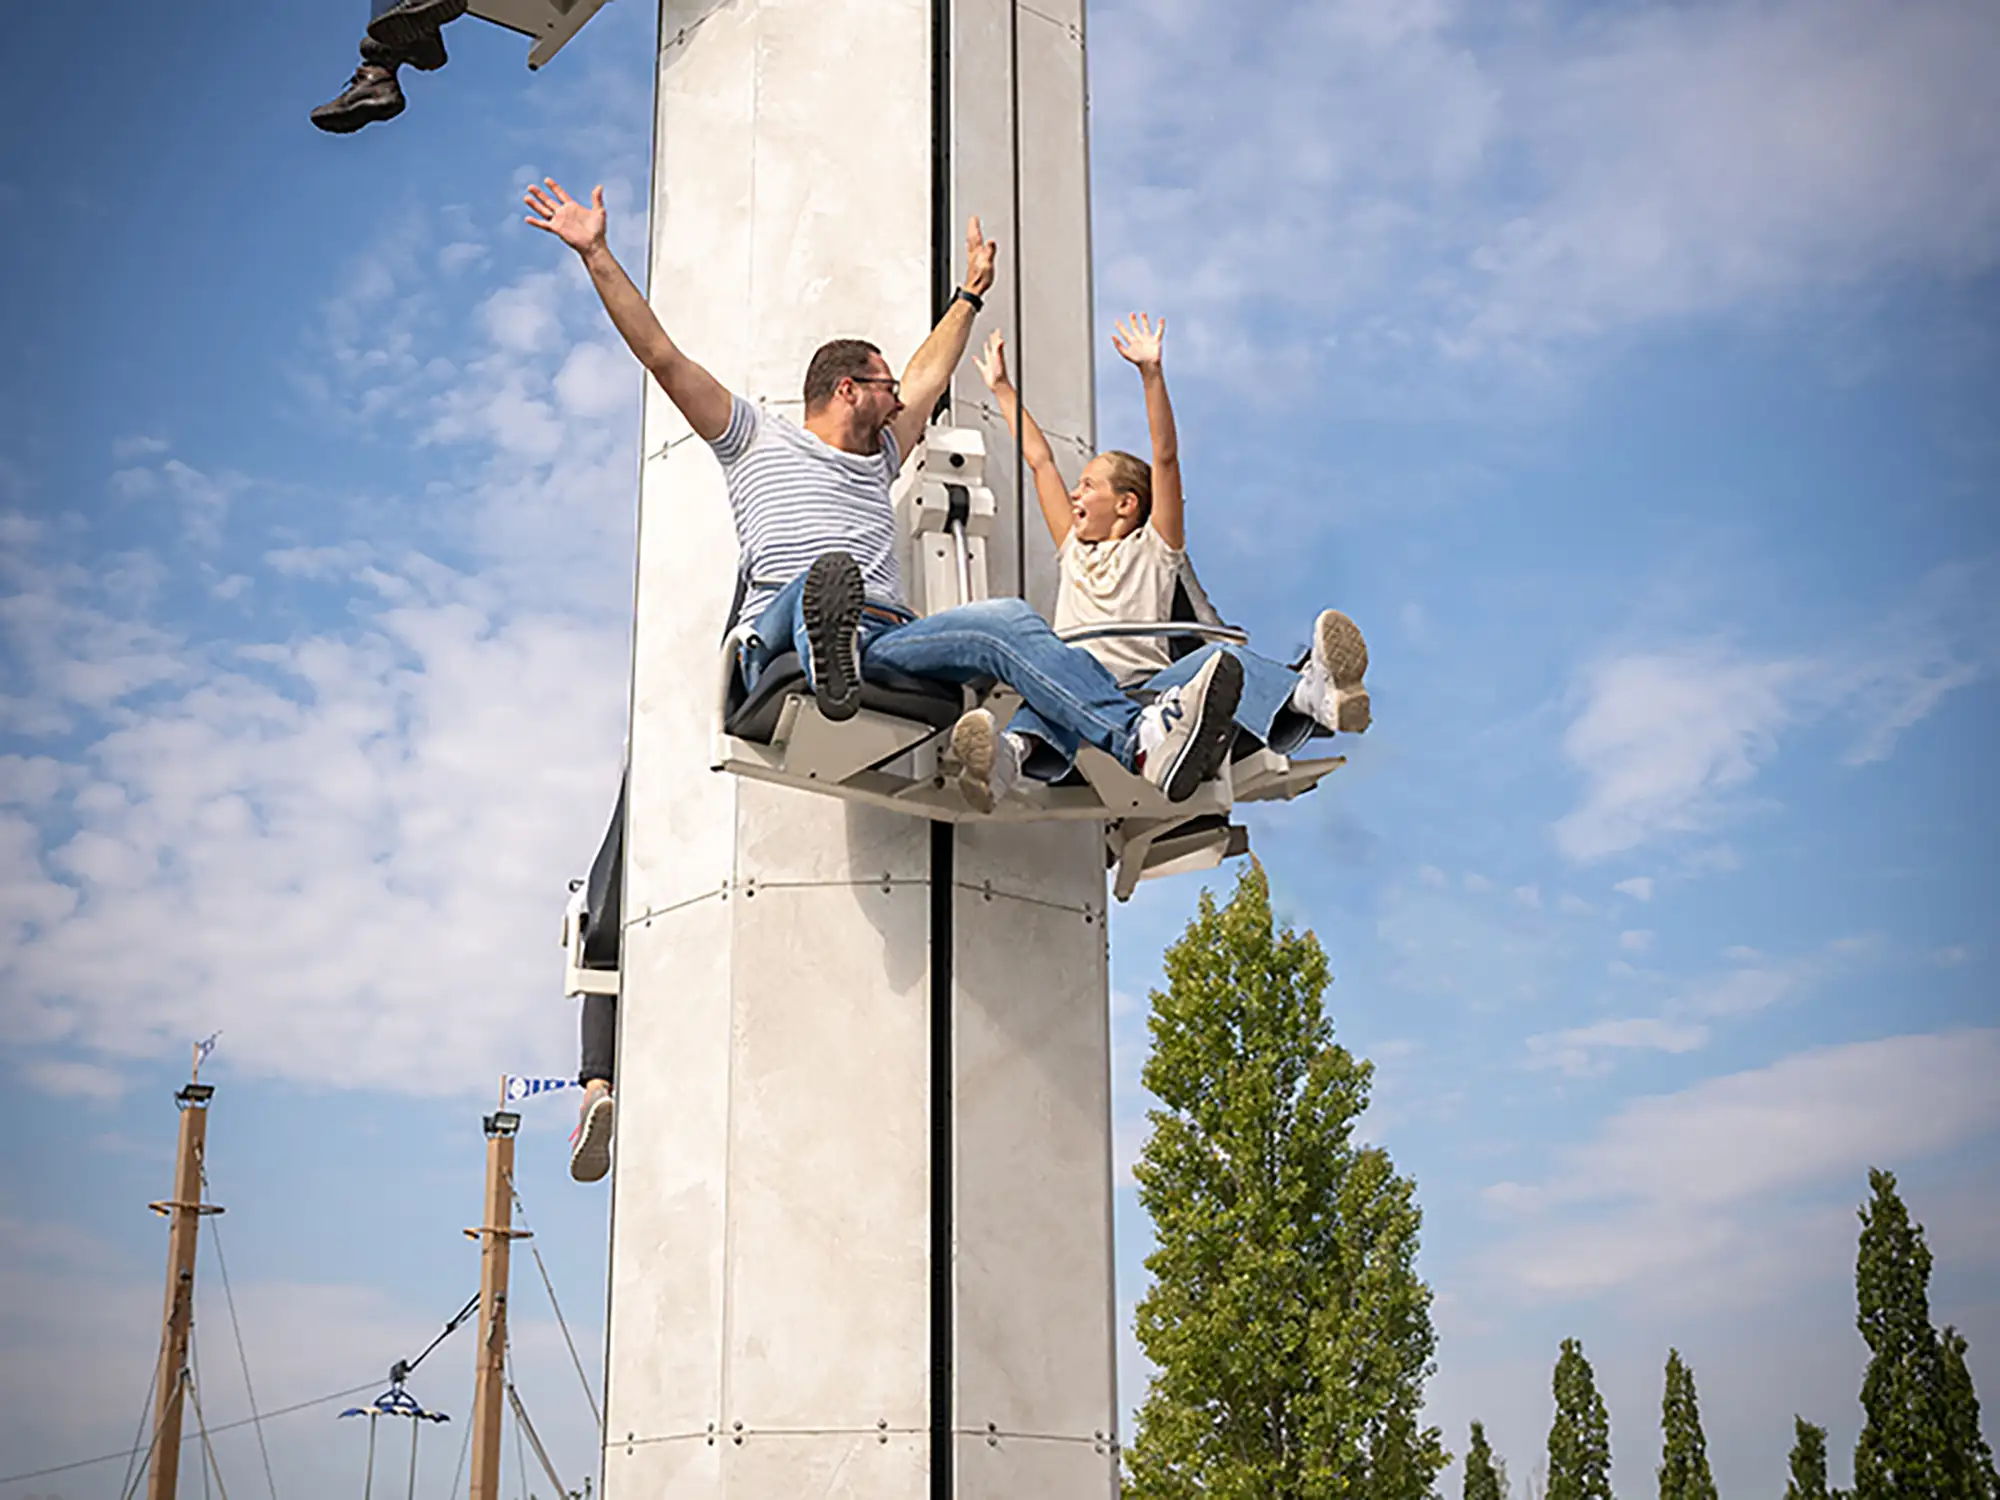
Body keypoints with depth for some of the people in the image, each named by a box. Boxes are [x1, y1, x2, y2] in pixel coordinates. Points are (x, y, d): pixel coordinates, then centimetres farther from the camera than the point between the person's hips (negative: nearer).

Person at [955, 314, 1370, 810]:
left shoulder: (1154, 550, 19)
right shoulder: (1074, 551, 32)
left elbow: (1165, 459, 7)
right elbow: (1040, 460, 38)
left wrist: (1151, 375, -1)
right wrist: (1002, 389, 43)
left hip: (1147, 691, -3)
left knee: (1215, 658, -35)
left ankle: (1313, 695, -63)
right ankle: (1009, 756, -69)